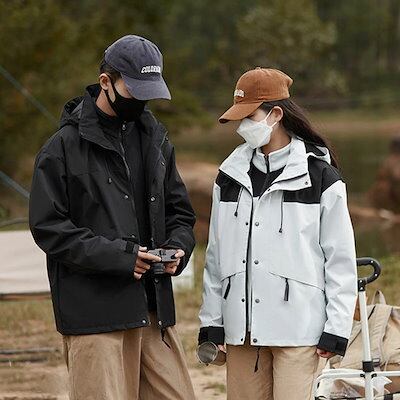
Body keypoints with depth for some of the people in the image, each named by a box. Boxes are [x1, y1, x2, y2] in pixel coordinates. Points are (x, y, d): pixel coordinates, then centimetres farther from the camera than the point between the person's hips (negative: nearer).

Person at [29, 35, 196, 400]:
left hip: (154, 308, 6)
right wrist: (117, 256, -17)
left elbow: (179, 210, 23)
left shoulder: (155, 140, 15)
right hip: (94, 312, -6)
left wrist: (178, 247, 0)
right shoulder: (64, 147, -4)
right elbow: (48, 227, -8)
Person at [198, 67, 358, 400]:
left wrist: (336, 329, -6)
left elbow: (341, 259, -2)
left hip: (299, 328, -5)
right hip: (242, 327, 5)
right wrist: (211, 322, 11)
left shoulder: (319, 176, -2)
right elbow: (216, 256, 16)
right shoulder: (230, 177, 13)